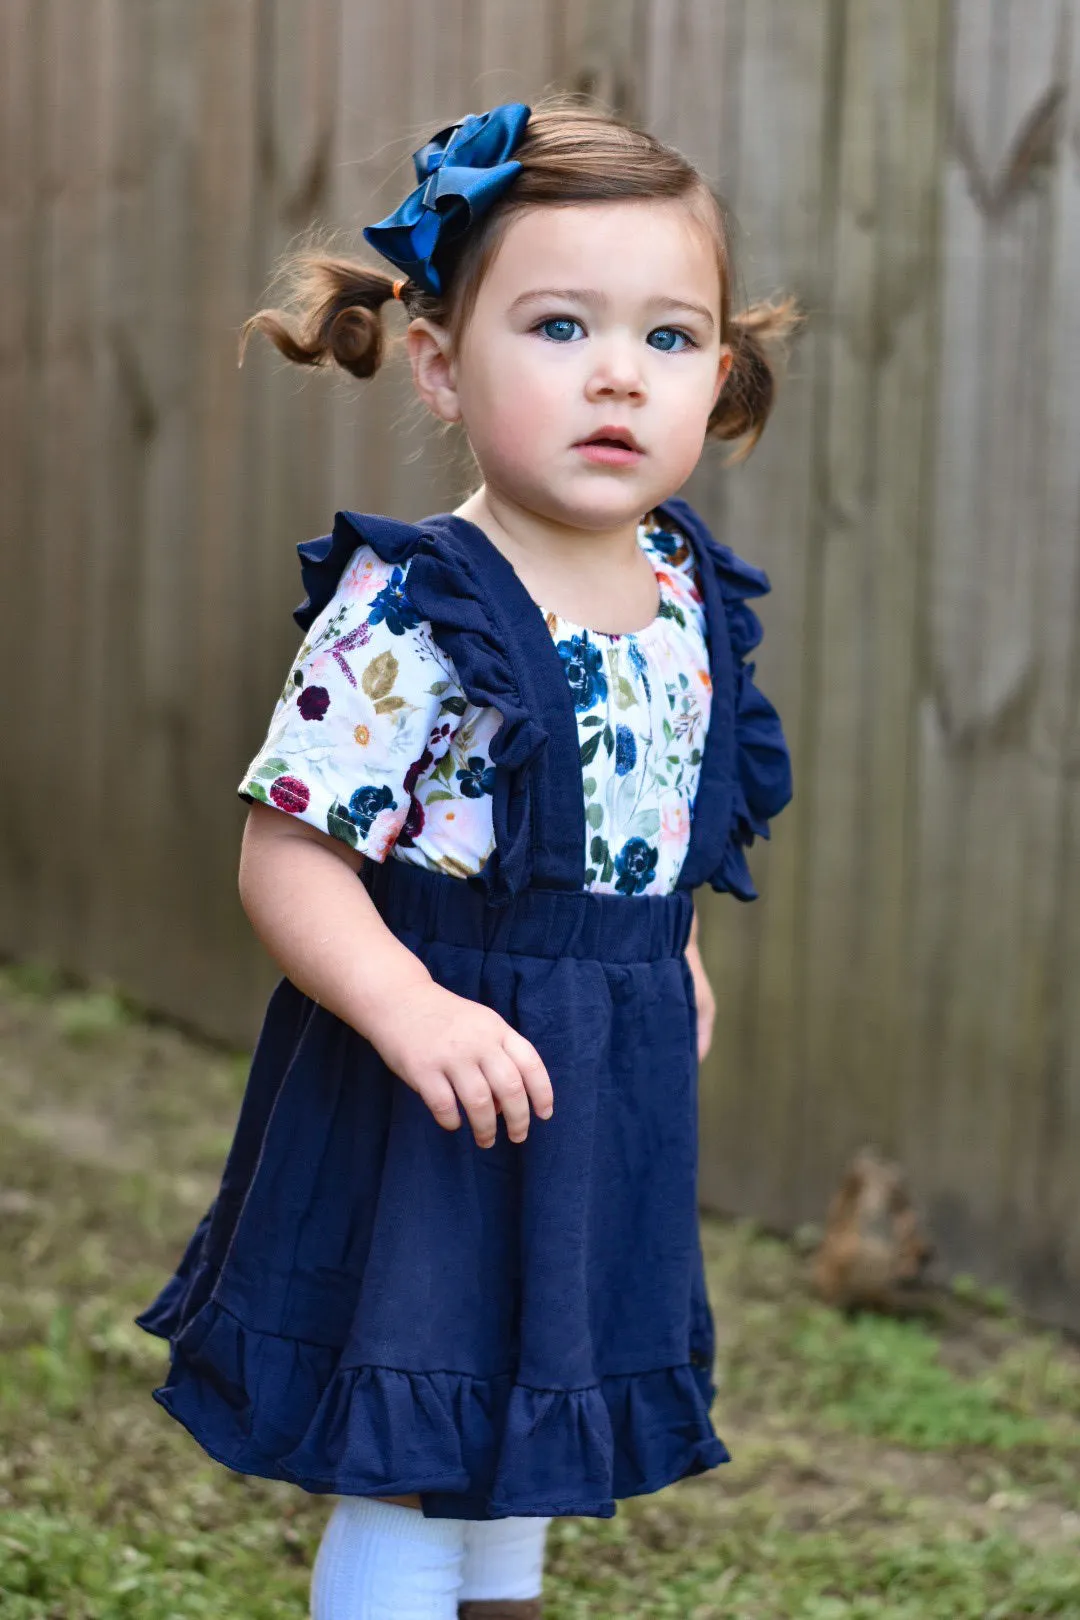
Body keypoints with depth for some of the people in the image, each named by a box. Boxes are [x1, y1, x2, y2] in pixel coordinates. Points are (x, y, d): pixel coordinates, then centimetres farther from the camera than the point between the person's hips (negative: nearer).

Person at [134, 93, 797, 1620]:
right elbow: (288, 856, -24)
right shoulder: (405, 616, -22)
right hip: (443, 1078, -7)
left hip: (615, 1082, 7)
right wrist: (407, 1007, -36)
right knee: (408, 1486, 2)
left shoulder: (690, 595, 0)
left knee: (527, 1431, 24)